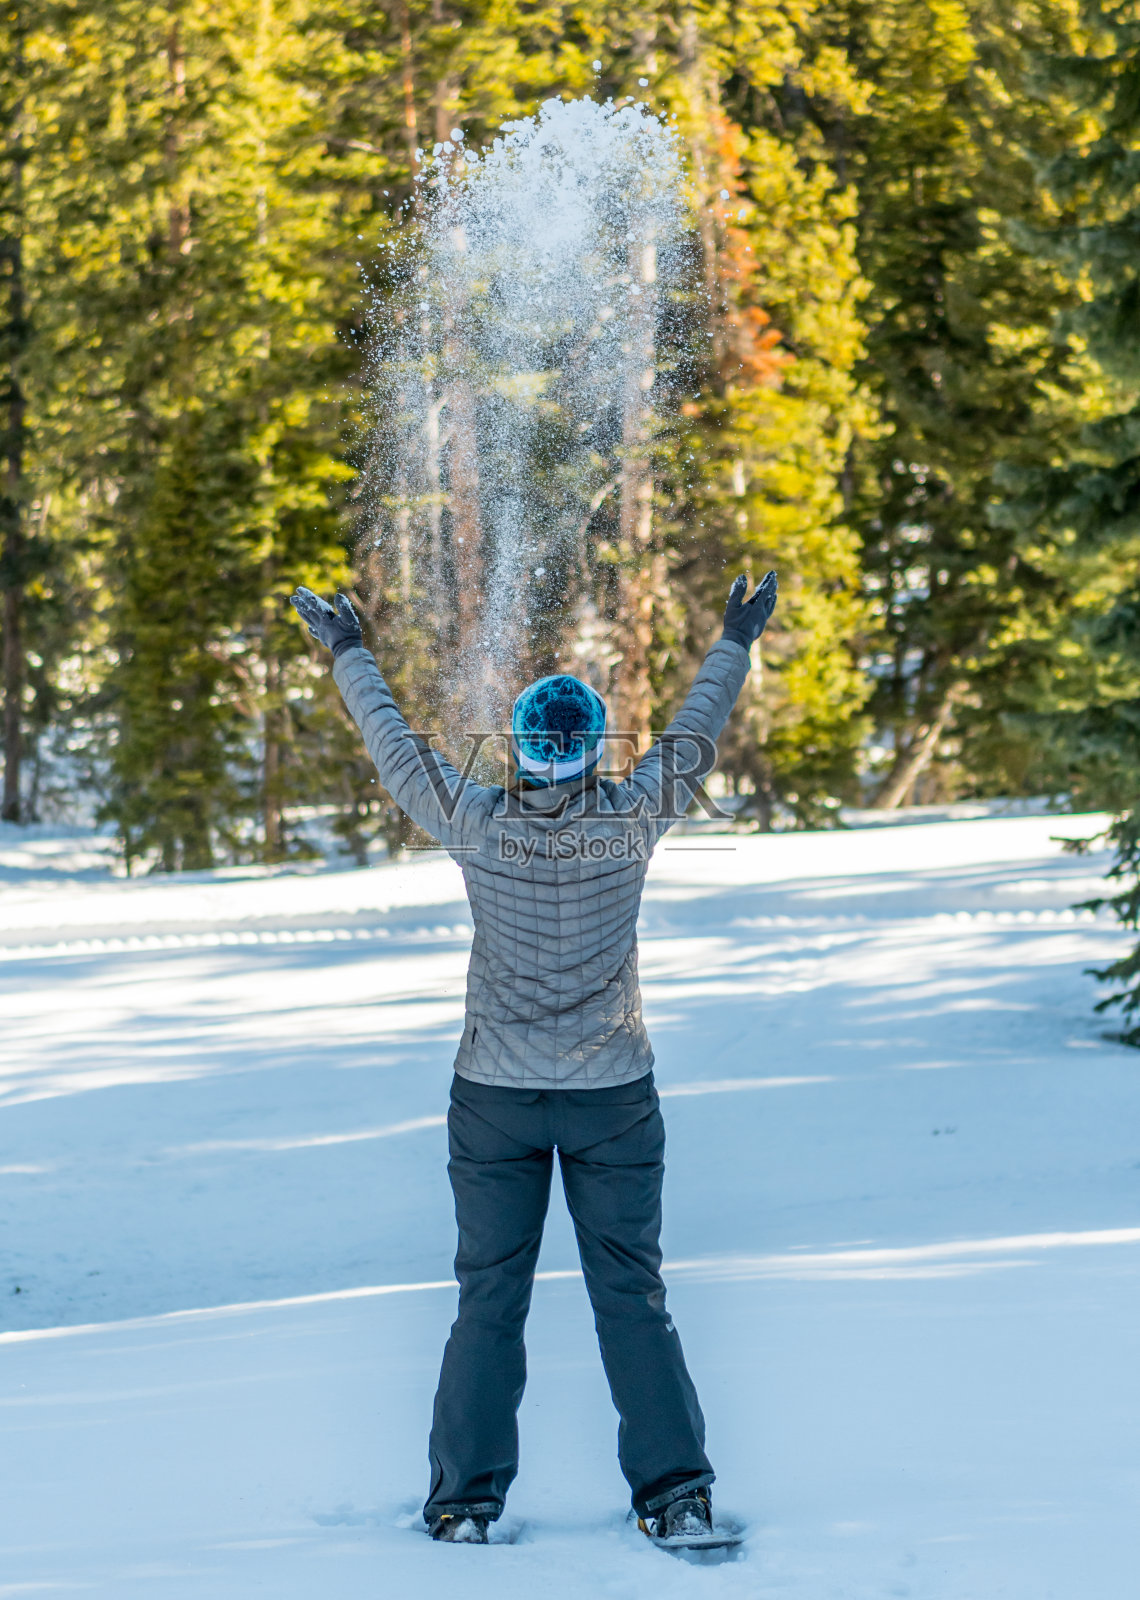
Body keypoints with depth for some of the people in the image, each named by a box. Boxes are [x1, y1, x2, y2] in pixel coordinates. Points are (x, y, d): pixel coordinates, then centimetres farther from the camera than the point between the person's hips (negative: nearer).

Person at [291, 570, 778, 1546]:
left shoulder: (477, 824, -11)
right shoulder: (632, 821, -10)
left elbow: (397, 745, 3)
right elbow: (694, 739, 5)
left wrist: (349, 652, 18)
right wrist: (736, 646, 21)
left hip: (495, 1096, 0)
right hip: (614, 1092, 0)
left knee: (490, 1301, 6)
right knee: (633, 1298, 5)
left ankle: (467, 1501, 6)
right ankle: (677, 1491, 2)